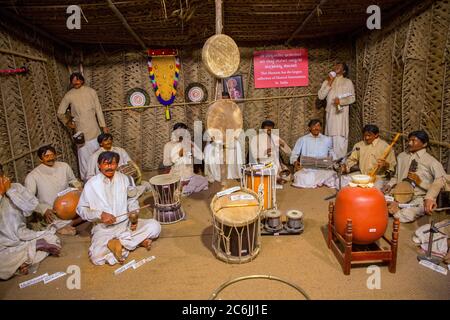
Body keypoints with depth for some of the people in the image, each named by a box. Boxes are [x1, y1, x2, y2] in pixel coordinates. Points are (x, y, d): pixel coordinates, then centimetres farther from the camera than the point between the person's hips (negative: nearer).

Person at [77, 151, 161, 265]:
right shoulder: (91, 184, -6)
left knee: (155, 226, -19)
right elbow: (81, 209, 0)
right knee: (97, 256, -31)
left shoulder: (124, 179, 3)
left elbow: (132, 199, 14)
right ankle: (137, 241, -18)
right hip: (104, 228, -3)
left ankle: (118, 242, -17)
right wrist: (100, 215, -16)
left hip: (126, 223, 3)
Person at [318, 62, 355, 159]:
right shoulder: (327, 81, 14)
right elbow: (320, 96, 2)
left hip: (341, 113, -3)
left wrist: (341, 101, -15)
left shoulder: (348, 82, 7)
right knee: (330, 136, 0)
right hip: (330, 112, 3)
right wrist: (329, 84, -5)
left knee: (340, 137, -10)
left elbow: (352, 98, 2)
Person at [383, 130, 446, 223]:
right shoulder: (401, 156, 10)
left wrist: (420, 182, -16)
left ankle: (397, 206, -12)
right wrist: (389, 185, -1)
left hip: (419, 198, -4)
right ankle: (394, 205, -3)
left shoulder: (432, 162, -5)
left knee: (406, 214, -35)